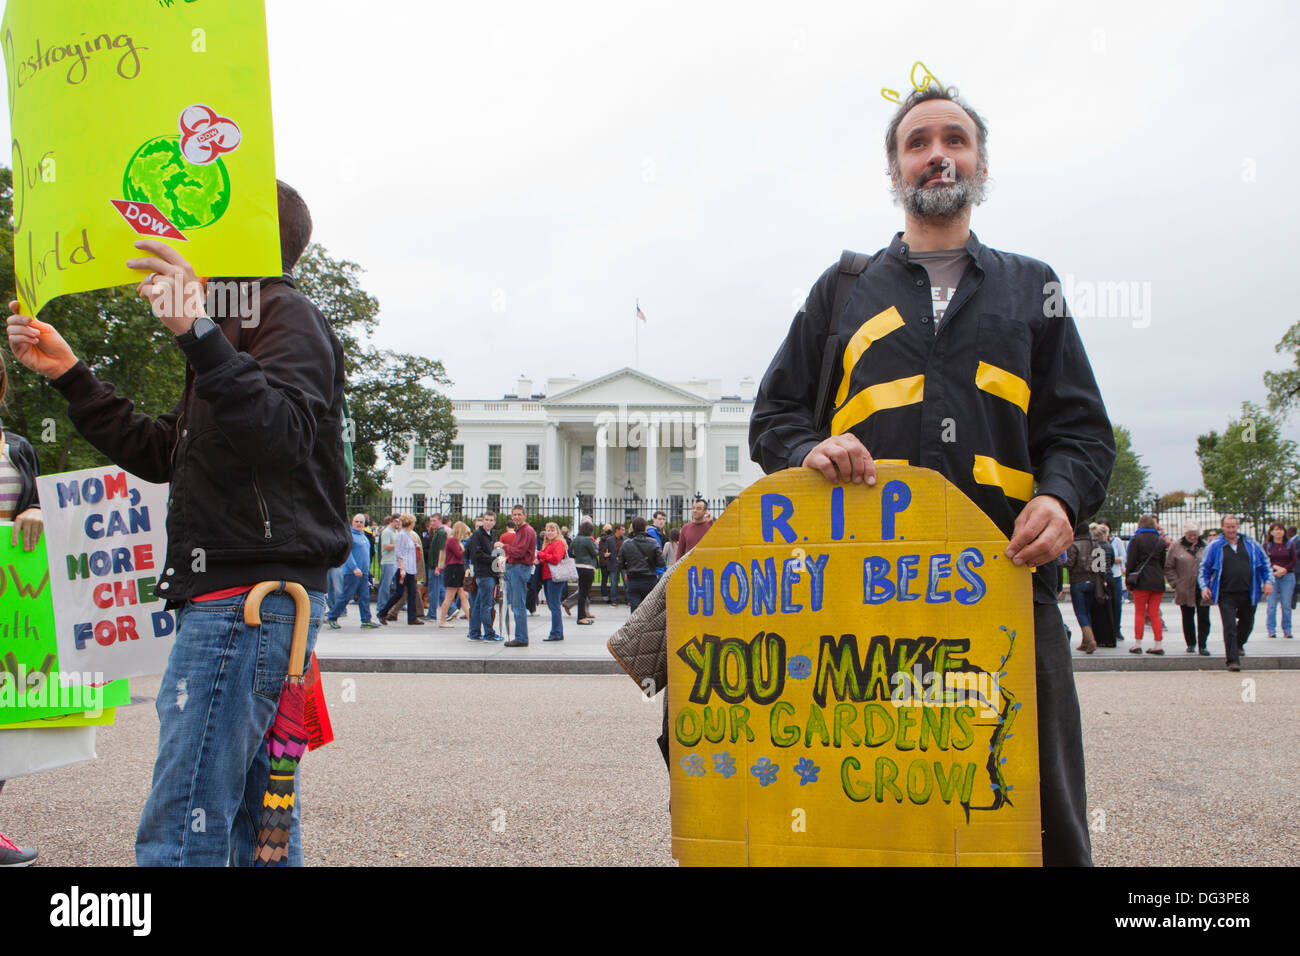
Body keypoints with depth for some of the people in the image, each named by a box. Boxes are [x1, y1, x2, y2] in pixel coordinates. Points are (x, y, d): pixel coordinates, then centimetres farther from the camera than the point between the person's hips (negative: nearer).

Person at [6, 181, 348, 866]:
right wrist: (68, 373, 23)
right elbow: (159, 453, 29)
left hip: (250, 596, -11)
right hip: (233, 594, 11)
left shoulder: (285, 316, -4)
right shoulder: (241, 330, 28)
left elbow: (282, 434, -25)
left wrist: (200, 335, -37)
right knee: (257, 823, 12)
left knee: (178, 834, -14)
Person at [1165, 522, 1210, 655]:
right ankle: (1191, 644, 23)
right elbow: (1168, 568, 4)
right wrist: (1176, 583, -5)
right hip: (1185, 590, 0)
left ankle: (1202, 645, 4)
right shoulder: (1176, 547, 2)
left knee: (1203, 618, -2)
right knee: (1188, 618, 9)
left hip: (1203, 590, 0)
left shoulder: (1206, 547, 5)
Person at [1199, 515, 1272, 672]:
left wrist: (1268, 581, 3)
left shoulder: (1250, 544, 8)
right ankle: (1233, 660, -10)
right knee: (1230, 627, -12)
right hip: (1226, 595, -3)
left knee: (1247, 623, 19)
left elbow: (1265, 563, 15)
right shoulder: (1214, 546, 2)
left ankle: (1239, 644, 48)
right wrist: (1204, 586, -7)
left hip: (1248, 594, 3)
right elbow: (1204, 569, 6)